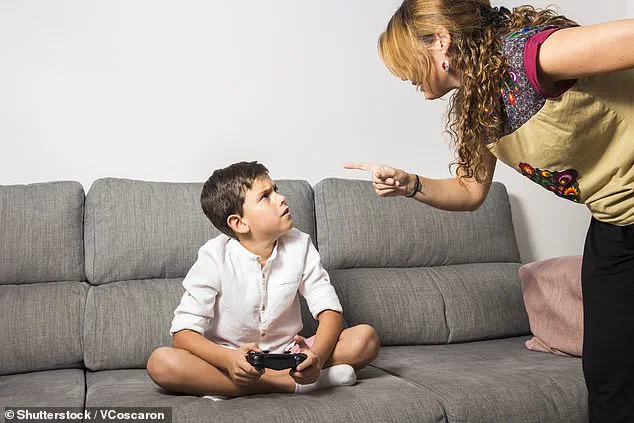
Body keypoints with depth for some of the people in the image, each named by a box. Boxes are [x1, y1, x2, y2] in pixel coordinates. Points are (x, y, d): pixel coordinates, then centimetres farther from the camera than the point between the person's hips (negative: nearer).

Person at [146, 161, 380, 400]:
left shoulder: (299, 245, -4)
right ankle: (290, 384, -28)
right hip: (228, 359, -2)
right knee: (160, 362, -30)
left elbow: (330, 311, -8)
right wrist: (229, 359, -37)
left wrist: (317, 356, -30)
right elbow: (183, 333, -16)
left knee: (365, 338, -19)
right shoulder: (215, 257, -12)